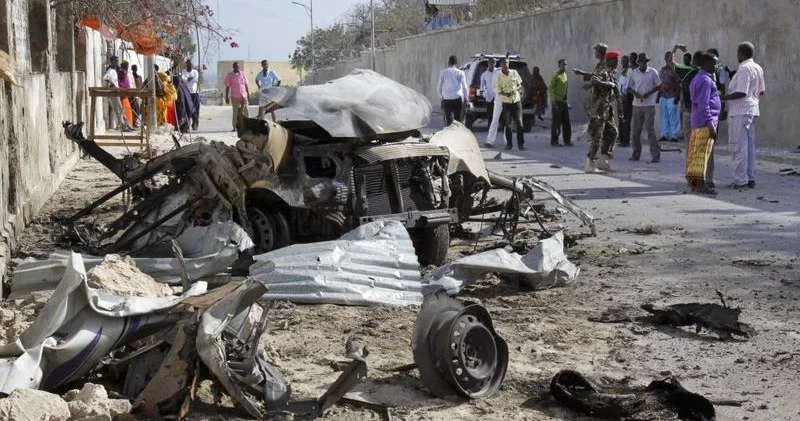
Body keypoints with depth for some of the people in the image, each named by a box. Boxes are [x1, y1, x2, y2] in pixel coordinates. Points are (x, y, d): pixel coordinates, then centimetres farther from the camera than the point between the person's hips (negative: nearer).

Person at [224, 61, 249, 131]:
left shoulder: (242, 74, 12)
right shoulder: (230, 75, 3)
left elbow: (246, 85, 16)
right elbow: (227, 87, 3)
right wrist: (227, 97, 0)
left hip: (244, 96, 3)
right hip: (235, 97, -3)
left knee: (245, 112, -3)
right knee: (235, 113, 0)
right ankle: (235, 127, 5)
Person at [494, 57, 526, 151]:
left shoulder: (514, 73, 3)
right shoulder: (498, 76, -3)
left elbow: (520, 86, 9)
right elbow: (498, 91, -5)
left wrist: (515, 90, -13)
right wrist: (505, 93, -26)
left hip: (516, 100, 1)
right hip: (506, 102, -1)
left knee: (519, 123, -3)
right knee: (507, 124, -1)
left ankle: (521, 144, 1)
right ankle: (508, 144, 8)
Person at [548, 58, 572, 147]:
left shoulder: (565, 75, 15)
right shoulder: (556, 76, -8)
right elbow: (551, 88, -12)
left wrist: (566, 100, 19)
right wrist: (554, 100, -18)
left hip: (564, 101, 7)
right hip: (557, 102, -7)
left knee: (566, 122, 6)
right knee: (556, 122, -4)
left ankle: (567, 140, 11)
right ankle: (554, 141, 2)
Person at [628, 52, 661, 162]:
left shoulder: (652, 72, -2)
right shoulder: (634, 73, 5)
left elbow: (658, 86, 1)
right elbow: (629, 87, 11)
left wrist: (648, 93, -13)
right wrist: (635, 93, -10)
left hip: (649, 104, -3)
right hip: (637, 104, 4)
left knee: (650, 130, -7)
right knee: (635, 130, 7)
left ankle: (656, 155, -5)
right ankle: (636, 154, 17)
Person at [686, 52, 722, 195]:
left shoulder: (698, 78, 17)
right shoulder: (706, 80, -14)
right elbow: (703, 104, -19)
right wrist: (710, 124, -20)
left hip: (698, 122, 10)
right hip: (705, 121, -10)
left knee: (697, 153, 12)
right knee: (704, 153, -9)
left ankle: (695, 182, 16)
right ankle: (701, 184, -10)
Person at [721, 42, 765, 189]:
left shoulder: (744, 69, -16)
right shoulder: (758, 68, 13)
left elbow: (741, 92, -22)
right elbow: (761, 91, 19)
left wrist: (724, 97, -16)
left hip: (740, 111, -9)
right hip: (752, 109, 9)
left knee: (738, 145, -6)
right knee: (749, 145, 13)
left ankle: (740, 179, -6)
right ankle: (750, 178, 16)